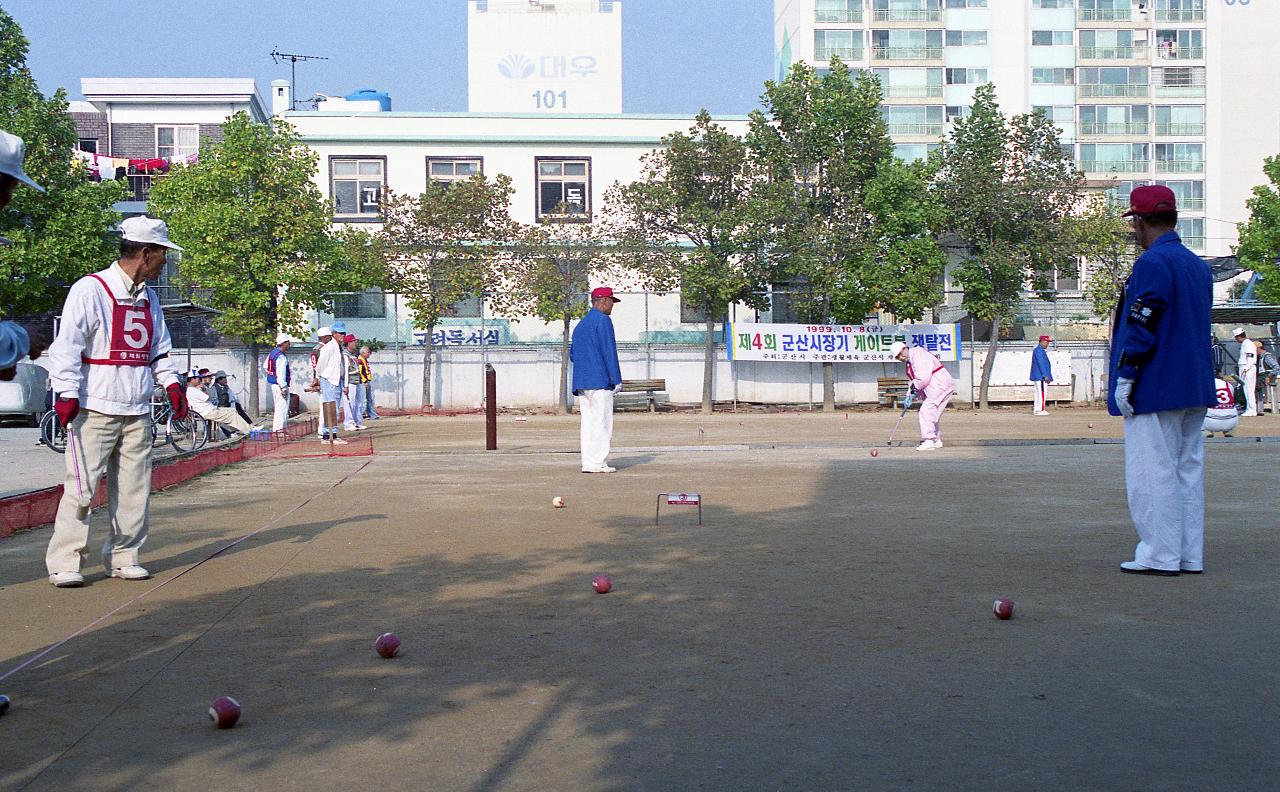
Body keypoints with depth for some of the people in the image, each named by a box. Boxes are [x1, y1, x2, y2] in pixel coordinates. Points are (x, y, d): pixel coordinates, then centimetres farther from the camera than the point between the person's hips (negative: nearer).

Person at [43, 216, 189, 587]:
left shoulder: (148, 298, 16)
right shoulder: (90, 289, -7)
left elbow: (159, 348, 23)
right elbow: (67, 345, -10)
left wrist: (171, 383, 9)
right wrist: (67, 394, -17)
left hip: (137, 412, 7)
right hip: (95, 409, -7)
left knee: (134, 487, 7)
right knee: (81, 486, -8)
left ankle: (123, 557, 17)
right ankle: (65, 563, -2)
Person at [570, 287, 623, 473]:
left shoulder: (580, 325, 20)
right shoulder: (602, 320, -6)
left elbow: (572, 354, 23)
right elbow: (609, 351, -13)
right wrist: (616, 379, -12)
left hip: (580, 381, 8)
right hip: (600, 380, -8)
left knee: (588, 422, 7)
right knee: (602, 422, -7)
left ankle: (588, 462, 4)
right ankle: (597, 463, -11)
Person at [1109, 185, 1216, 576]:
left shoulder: (1152, 263, -12)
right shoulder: (1199, 265, 16)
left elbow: (1142, 326, -17)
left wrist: (1124, 378, -14)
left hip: (1154, 389, -9)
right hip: (1195, 388, 9)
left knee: (1152, 471, -4)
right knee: (1188, 469, 10)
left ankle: (1160, 555, -3)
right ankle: (1190, 555, 13)